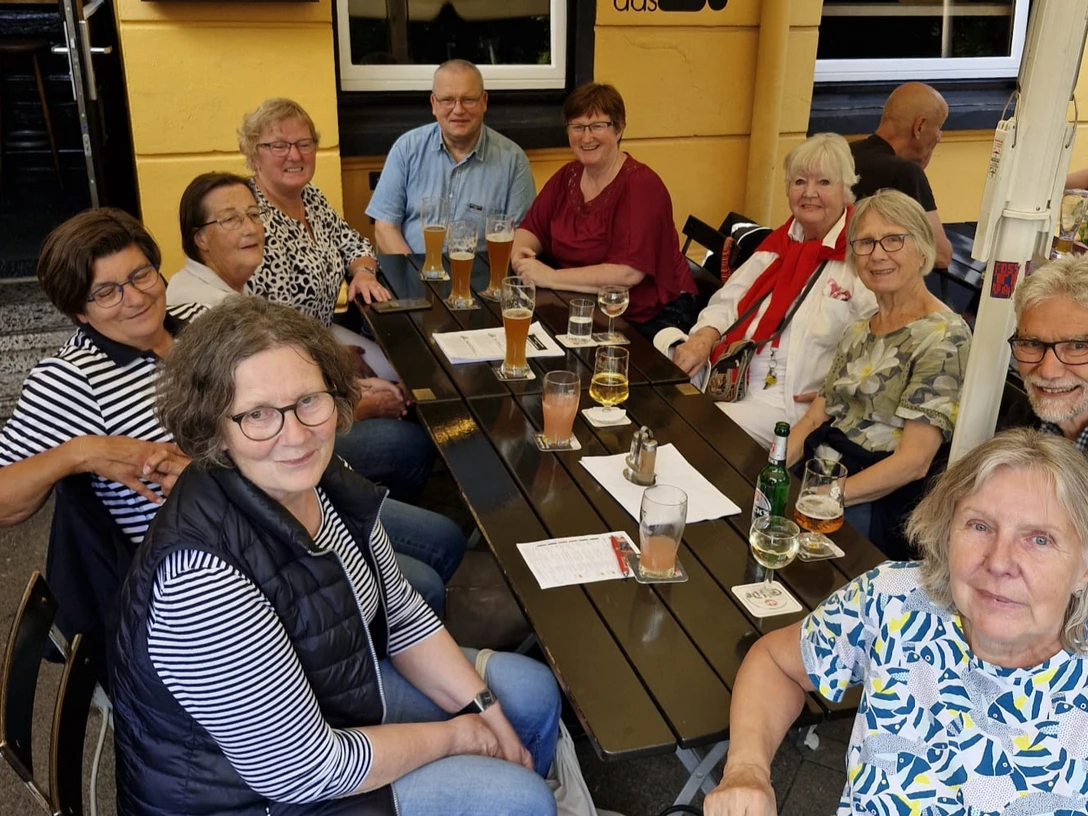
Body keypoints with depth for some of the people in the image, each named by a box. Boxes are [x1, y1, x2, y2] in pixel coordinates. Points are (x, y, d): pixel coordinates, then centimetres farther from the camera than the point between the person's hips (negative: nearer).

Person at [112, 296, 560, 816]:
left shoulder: (321, 480, -13)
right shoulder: (202, 578, -36)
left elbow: (399, 614, 3)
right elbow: (306, 772, -28)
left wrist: (486, 714, -3)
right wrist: (452, 735, -14)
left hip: (334, 697, 7)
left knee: (534, 691, 14)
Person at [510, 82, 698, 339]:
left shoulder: (641, 185, -15)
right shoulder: (567, 177, 8)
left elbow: (627, 272, -25)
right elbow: (531, 229, 13)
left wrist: (551, 277, -23)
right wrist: (519, 254, -12)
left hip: (650, 319, -6)